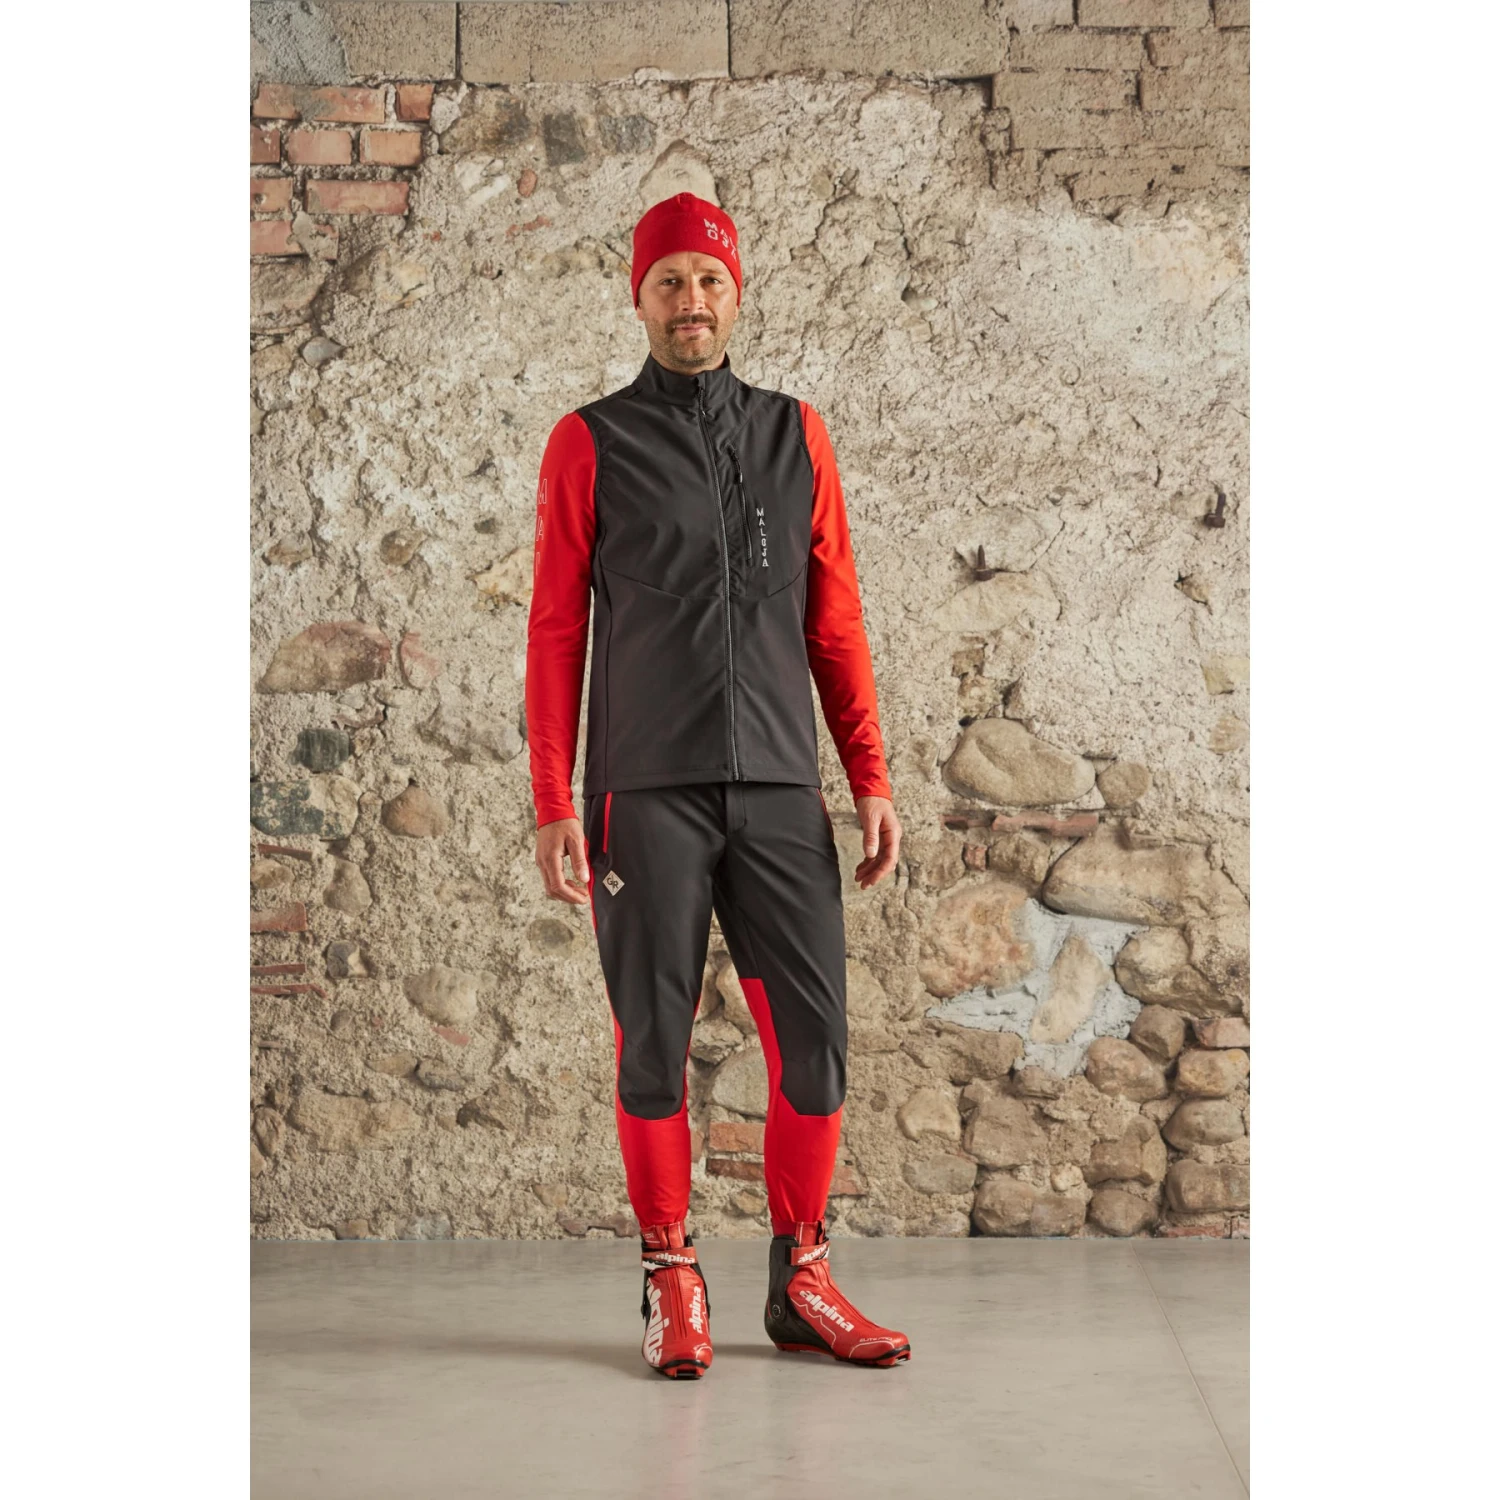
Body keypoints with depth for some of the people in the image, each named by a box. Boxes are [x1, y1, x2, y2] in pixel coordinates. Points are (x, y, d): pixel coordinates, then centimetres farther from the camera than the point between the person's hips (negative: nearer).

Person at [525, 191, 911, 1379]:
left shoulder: (796, 435, 12)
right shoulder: (590, 444, 4)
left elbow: (835, 620, 12)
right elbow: (555, 632, 2)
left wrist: (871, 777, 4)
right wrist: (553, 806, -5)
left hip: (780, 788, 3)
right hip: (646, 791, -2)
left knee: (815, 1034, 0)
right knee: (655, 1039, 2)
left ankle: (803, 1282, 15)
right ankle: (673, 1287, 16)